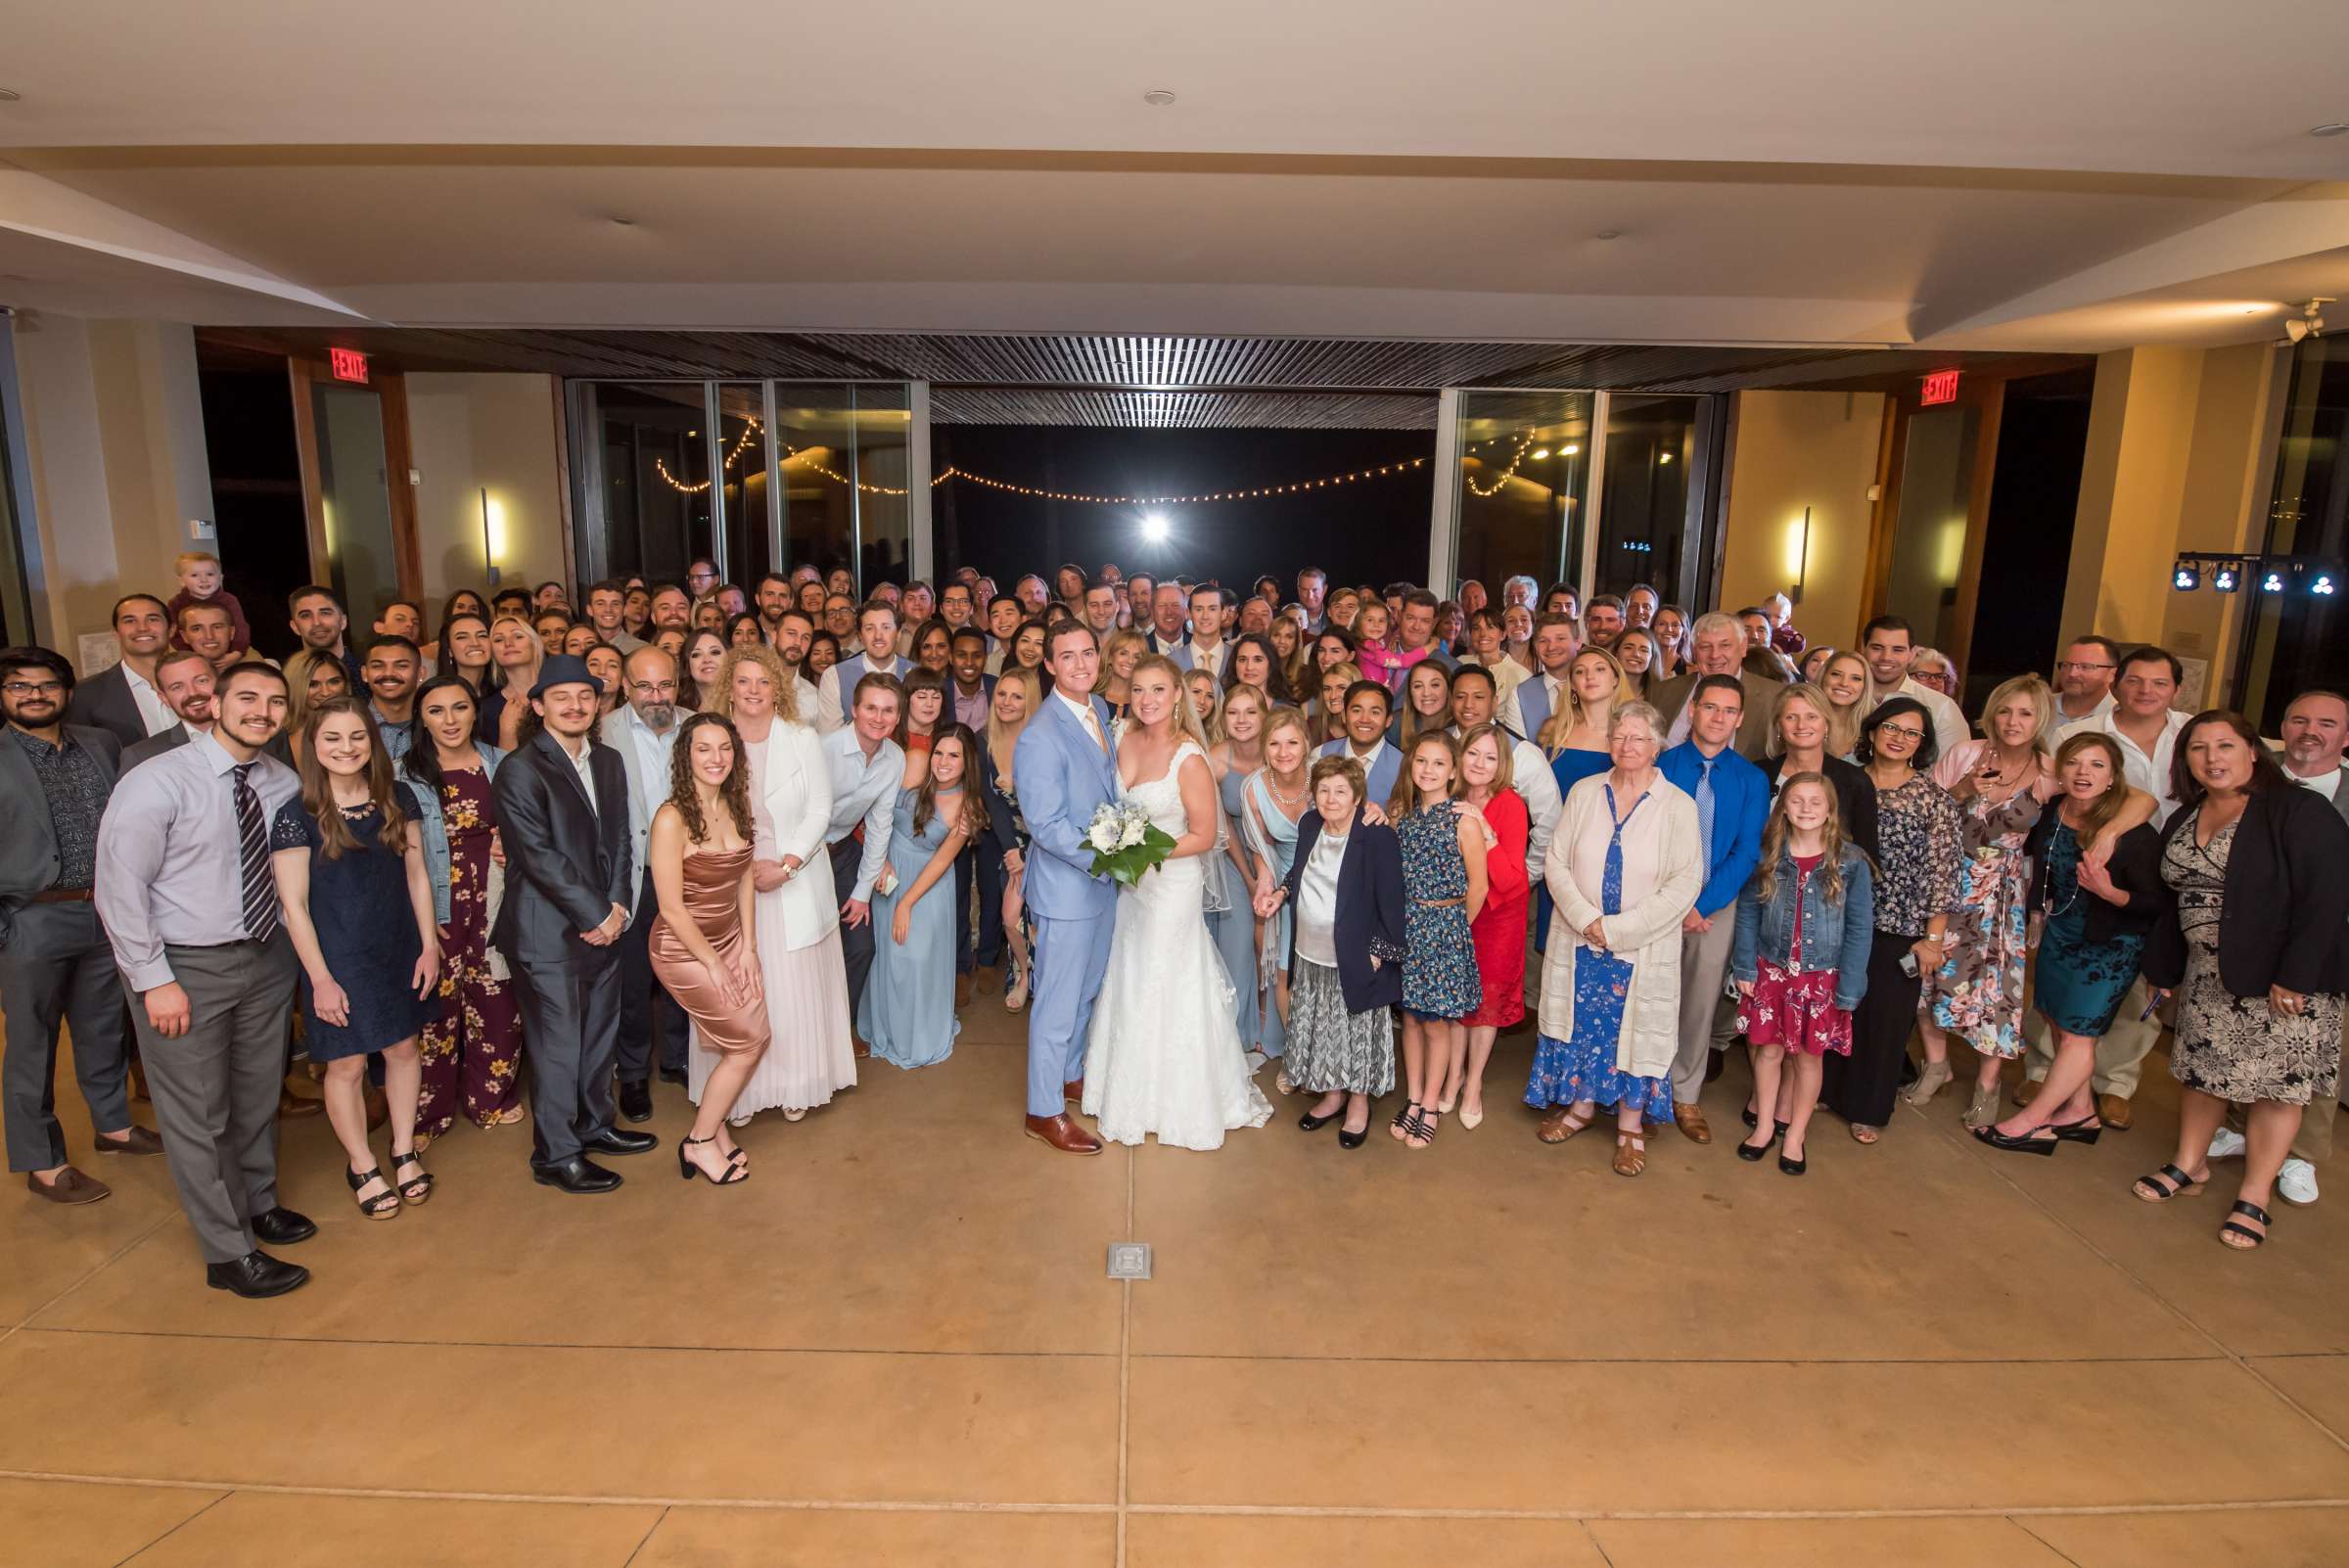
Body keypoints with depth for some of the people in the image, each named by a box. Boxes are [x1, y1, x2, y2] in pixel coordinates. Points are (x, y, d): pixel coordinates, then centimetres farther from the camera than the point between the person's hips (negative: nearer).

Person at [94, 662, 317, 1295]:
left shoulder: (285, 784, 0)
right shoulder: (156, 782, -15)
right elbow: (119, 889, -14)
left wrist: (293, 941, 1)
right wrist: (155, 981, -15)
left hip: (266, 957, 5)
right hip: (185, 966, -5)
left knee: (259, 1096, 20)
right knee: (197, 1116, 4)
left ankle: (258, 1203, 41)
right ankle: (228, 1254, 18)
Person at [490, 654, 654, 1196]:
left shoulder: (609, 762, 11)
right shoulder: (520, 769, -11)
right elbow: (539, 855, -16)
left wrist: (618, 904, -3)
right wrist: (596, 915, -15)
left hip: (603, 923, 7)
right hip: (549, 931, -7)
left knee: (602, 1031, 16)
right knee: (557, 1043, 2)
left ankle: (594, 1124, 34)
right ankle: (555, 1155, 16)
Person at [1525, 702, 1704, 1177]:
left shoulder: (1678, 806, -7)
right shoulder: (1584, 793, 1)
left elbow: (1685, 884, -11)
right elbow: (1556, 862, 0)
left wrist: (1618, 928, -16)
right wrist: (1586, 919, -13)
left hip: (1643, 951, -2)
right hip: (1581, 942, 3)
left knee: (1634, 1031, 6)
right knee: (1581, 1027, 12)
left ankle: (1631, 1125, 23)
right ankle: (1581, 1105, 32)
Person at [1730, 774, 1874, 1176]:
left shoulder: (1851, 863, -9)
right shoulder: (1768, 856, -3)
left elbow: (1860, 928, -7)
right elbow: (1748, 912, 1)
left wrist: (1849, 988, -9)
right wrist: (1745, 966, -4)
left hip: (1821, 977, -1)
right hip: (1771, 970, 1)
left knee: (1809, 1056, 10)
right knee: (1769, 1049, 9)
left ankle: (1796, 1134, 27)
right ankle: (1766, 1125, 27)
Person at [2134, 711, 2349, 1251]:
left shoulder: (2299, 812, -11)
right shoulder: (2183, 821, 9)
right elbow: (2172, 899, 14)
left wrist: (2295, 975, -20)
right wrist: (2164, 969, 12)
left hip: (2284, 978, -6)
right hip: (2207, 975, 6)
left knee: (2277, 1081, 2)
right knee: (2200, 1066, 13)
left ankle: (2254, 1198, 13)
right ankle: (2189, 1165, 29)